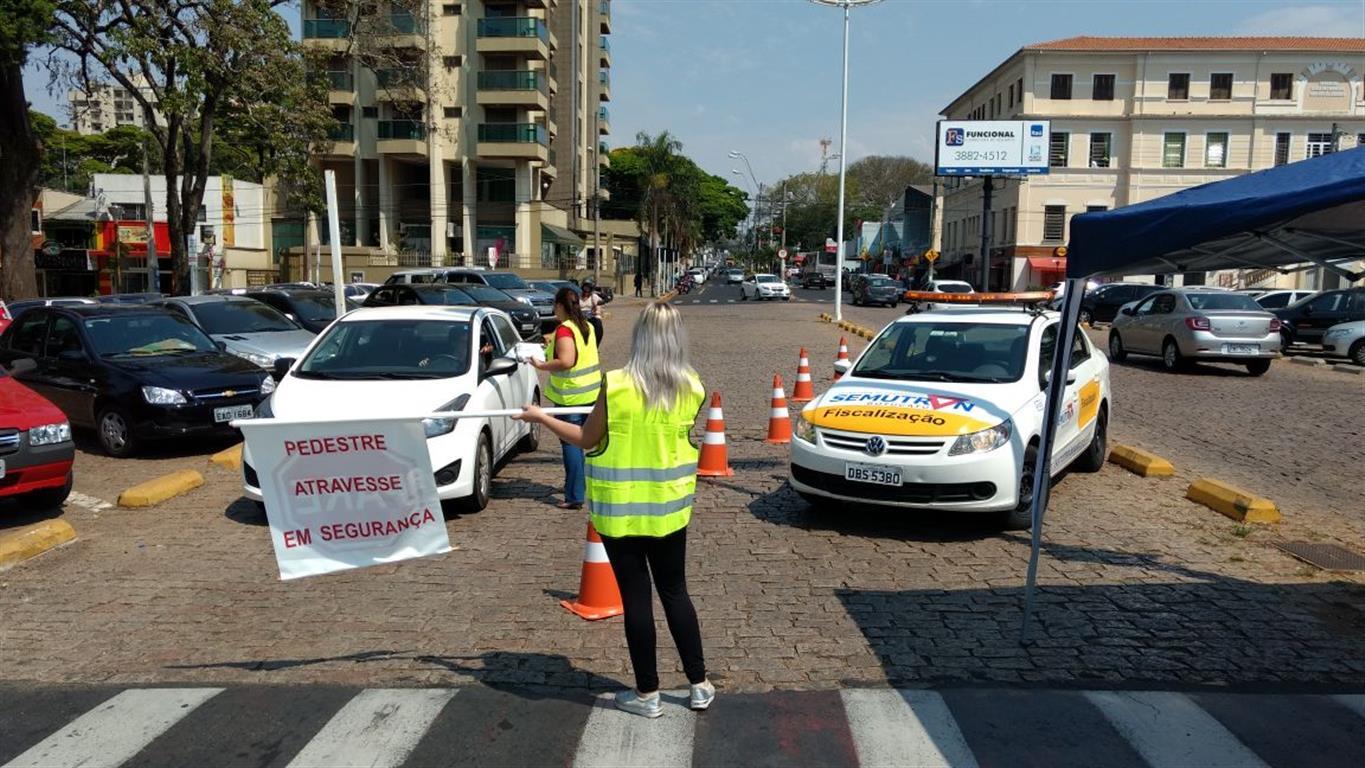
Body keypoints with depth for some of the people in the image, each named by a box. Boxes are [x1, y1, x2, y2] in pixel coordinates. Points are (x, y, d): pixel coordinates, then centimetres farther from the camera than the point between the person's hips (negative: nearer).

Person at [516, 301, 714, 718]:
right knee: (675, 591, 16)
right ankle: (700, 684, 25)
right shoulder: (692, 389, -7)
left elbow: (587, 440, -5)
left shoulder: (616, 385, -16)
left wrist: (541, 418, 9)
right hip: (669, 506, 3)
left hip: (619, 508, -3)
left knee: (635, 597, 7)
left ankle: (647, 694, 19)